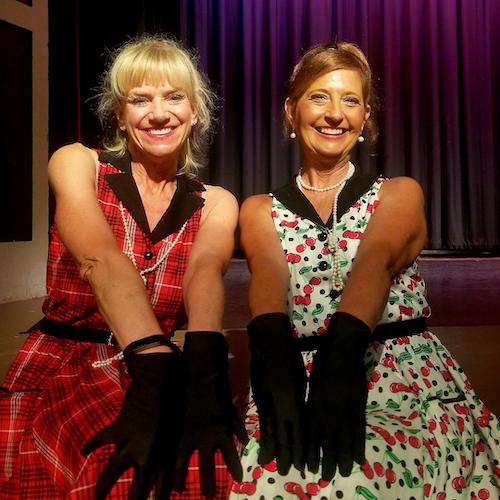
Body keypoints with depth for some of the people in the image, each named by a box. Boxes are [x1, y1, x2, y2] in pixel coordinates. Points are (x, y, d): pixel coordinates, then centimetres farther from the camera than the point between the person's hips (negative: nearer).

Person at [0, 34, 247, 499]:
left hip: (157, 371, 3)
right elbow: (103, 262, -21)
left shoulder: (215, 204, 4)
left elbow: (204, 273, -17)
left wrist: (202, 367, -39)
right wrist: (158, 367, -39)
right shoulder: (76, 164, -3)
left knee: (210, 461, -26)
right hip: (59, 370, -2)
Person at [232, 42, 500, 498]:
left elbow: (377, 259, -13)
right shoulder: (260, 211, 11)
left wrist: (344, 353, -33)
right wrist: (275, 356, -33)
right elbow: (267, 273, -11)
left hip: (406, 385, 0)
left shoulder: (400, 193, 9)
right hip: (299, 382, 1)